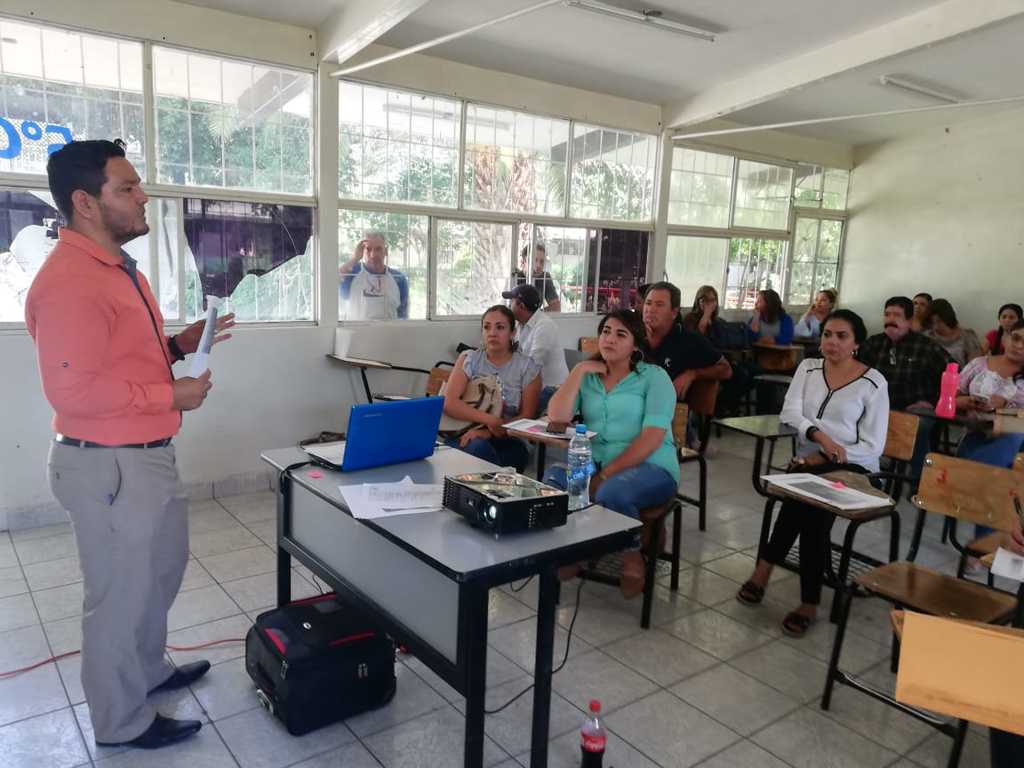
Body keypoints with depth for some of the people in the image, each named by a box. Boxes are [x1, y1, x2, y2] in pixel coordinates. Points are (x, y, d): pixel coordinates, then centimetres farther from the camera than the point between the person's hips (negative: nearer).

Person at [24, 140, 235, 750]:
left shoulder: (119, 268, 11)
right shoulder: (69, 282, -22)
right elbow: (74, 391, -26)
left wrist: (177, 346, 5)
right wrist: (172, 394, -19)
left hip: (149, 453, 10)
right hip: (110, 464, -10)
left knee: (161, 570, 25)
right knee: (121, 592, 7)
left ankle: (149, 670, 46)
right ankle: (123, 720, 27)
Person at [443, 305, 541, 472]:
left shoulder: (527, 368, 6)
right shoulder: (469, 359, 8)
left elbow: (527, 418, -1)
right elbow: (449, 403, -5)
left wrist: (489, 432, -16)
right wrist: (489, 420, -18)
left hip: (508, 441, 0)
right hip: (464, 435, 0)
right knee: (478, 448, -33)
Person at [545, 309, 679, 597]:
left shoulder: (654, 377, 1)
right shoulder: (587, 378, 13)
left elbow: (652, 437, -11)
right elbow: (557, 417, -2)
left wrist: (607, 474, -18)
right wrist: (578, 371, -4)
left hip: (650, 467, -3)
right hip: (595, 465, 3)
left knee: (611, 494, -35)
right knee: (553, 479, -27)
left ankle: (633, 554, -5)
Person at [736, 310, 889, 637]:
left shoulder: (873, 383, -1)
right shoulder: (808, 368, 10)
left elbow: (873, 446, -6)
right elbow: (789, 413, -6)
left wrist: (825, 458, -17)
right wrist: (819, 435, -24)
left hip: (852, 469, -2)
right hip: (809, 463, 2)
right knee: (810, 502, -31)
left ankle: (766, 565, -22)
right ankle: (809, 602, -26)